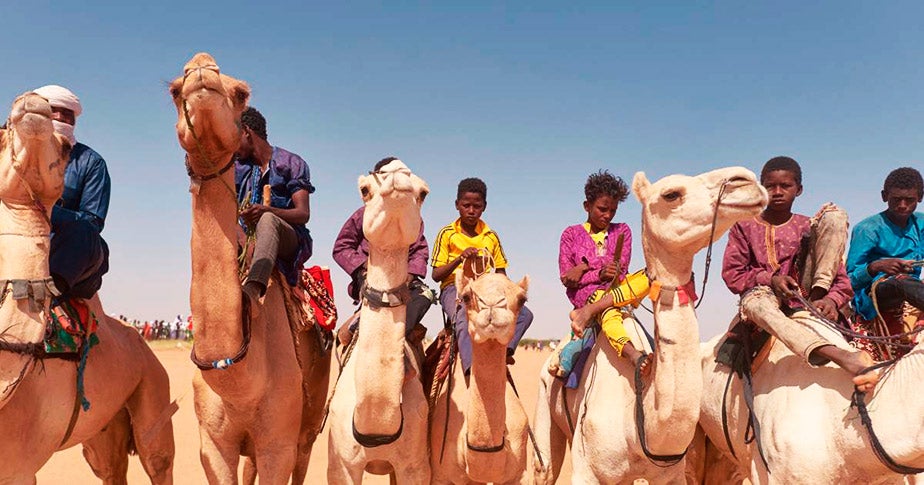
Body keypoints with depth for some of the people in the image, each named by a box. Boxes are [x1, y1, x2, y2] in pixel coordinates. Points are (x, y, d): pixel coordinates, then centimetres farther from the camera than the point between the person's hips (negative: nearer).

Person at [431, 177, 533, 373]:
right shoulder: (447, 234, 4)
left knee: (524, 314, -18)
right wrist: (459, 259, -18)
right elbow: (436, 275, -1)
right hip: (454, 287, -4)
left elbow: (501, 271, 17)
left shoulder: (491, 237, 15)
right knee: (465, 320, -37)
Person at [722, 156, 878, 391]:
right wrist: (770, 279, -18)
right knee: (755, 301, -45)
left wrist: (832, 300, -21)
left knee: (834, 214, -7)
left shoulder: (808, 227, 10)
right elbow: (731, 274, -1)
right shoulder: (744, 226, 7)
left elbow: (842, 279, 3)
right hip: (765, 291, -2)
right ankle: (844, 357, -63)